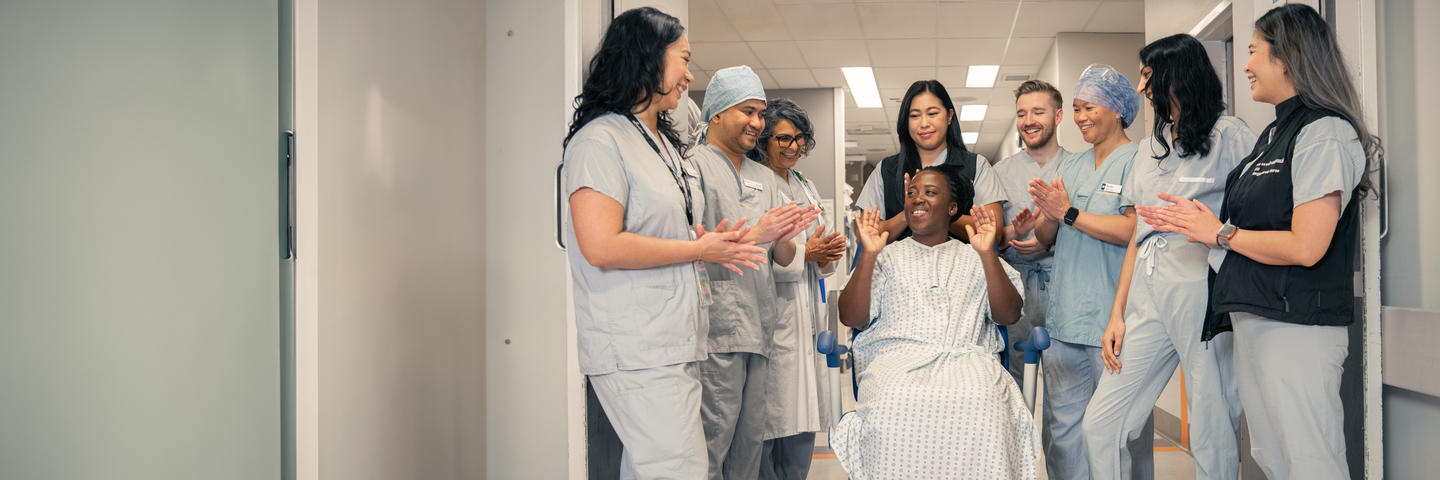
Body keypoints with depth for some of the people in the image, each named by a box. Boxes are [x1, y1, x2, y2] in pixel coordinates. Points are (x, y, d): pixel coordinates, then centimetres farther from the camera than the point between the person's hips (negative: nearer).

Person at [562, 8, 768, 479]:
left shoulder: (663, 143, 21)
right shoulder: (601, 139, -10)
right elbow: (600, 245, -20)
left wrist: (711, 240, 9)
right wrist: (699, 249, -12)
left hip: (672, 343, 9)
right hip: (635, 350, -9)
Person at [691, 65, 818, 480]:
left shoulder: (765, 178, 20)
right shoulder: (695, 164, -3)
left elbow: (784, 258, 16)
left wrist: (786, 236, -7)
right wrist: (755, 234, -17)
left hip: (758, 328, 8)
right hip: (716, 327, -7)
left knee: (751, 440, 11)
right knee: (711, 442, -8)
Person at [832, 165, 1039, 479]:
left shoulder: (975, 258, 23)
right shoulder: (886, 257, 22)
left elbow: (1008, 315, 8)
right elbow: (851, 317, 8)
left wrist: (988, 254, -3)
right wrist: (868, 255, -3)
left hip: (964, 356, 1)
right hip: (896, 357, 0)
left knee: (981, 405, -34)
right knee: (895, 406, -35)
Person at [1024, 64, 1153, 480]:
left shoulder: (1137, 161, -3)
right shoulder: (1071, 167, 18)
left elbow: (1134, 230, -16)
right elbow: (1047, 239, 15)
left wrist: (1069, 213, -14)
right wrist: (1047, 217, -7)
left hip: (1116, 320, -6)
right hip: (1065, 318, 6)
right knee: (1061, 429, 7)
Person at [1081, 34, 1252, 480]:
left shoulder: (1228, 135, 1)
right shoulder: (1150, 146, 22)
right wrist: (1117, 314, 14)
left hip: (1203, 292, -7)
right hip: (1147, 295, 7)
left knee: (1212, 436, -2)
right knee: (1100, 423, 2)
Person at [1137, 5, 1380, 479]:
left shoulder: (1326, 133, -11)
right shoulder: (1274, 134, 17)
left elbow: (1305, 247, -20)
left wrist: (1220, 232, -9)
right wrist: (1188, 223, 13)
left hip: (1296, 328, -10)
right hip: (1252, 323, 10)